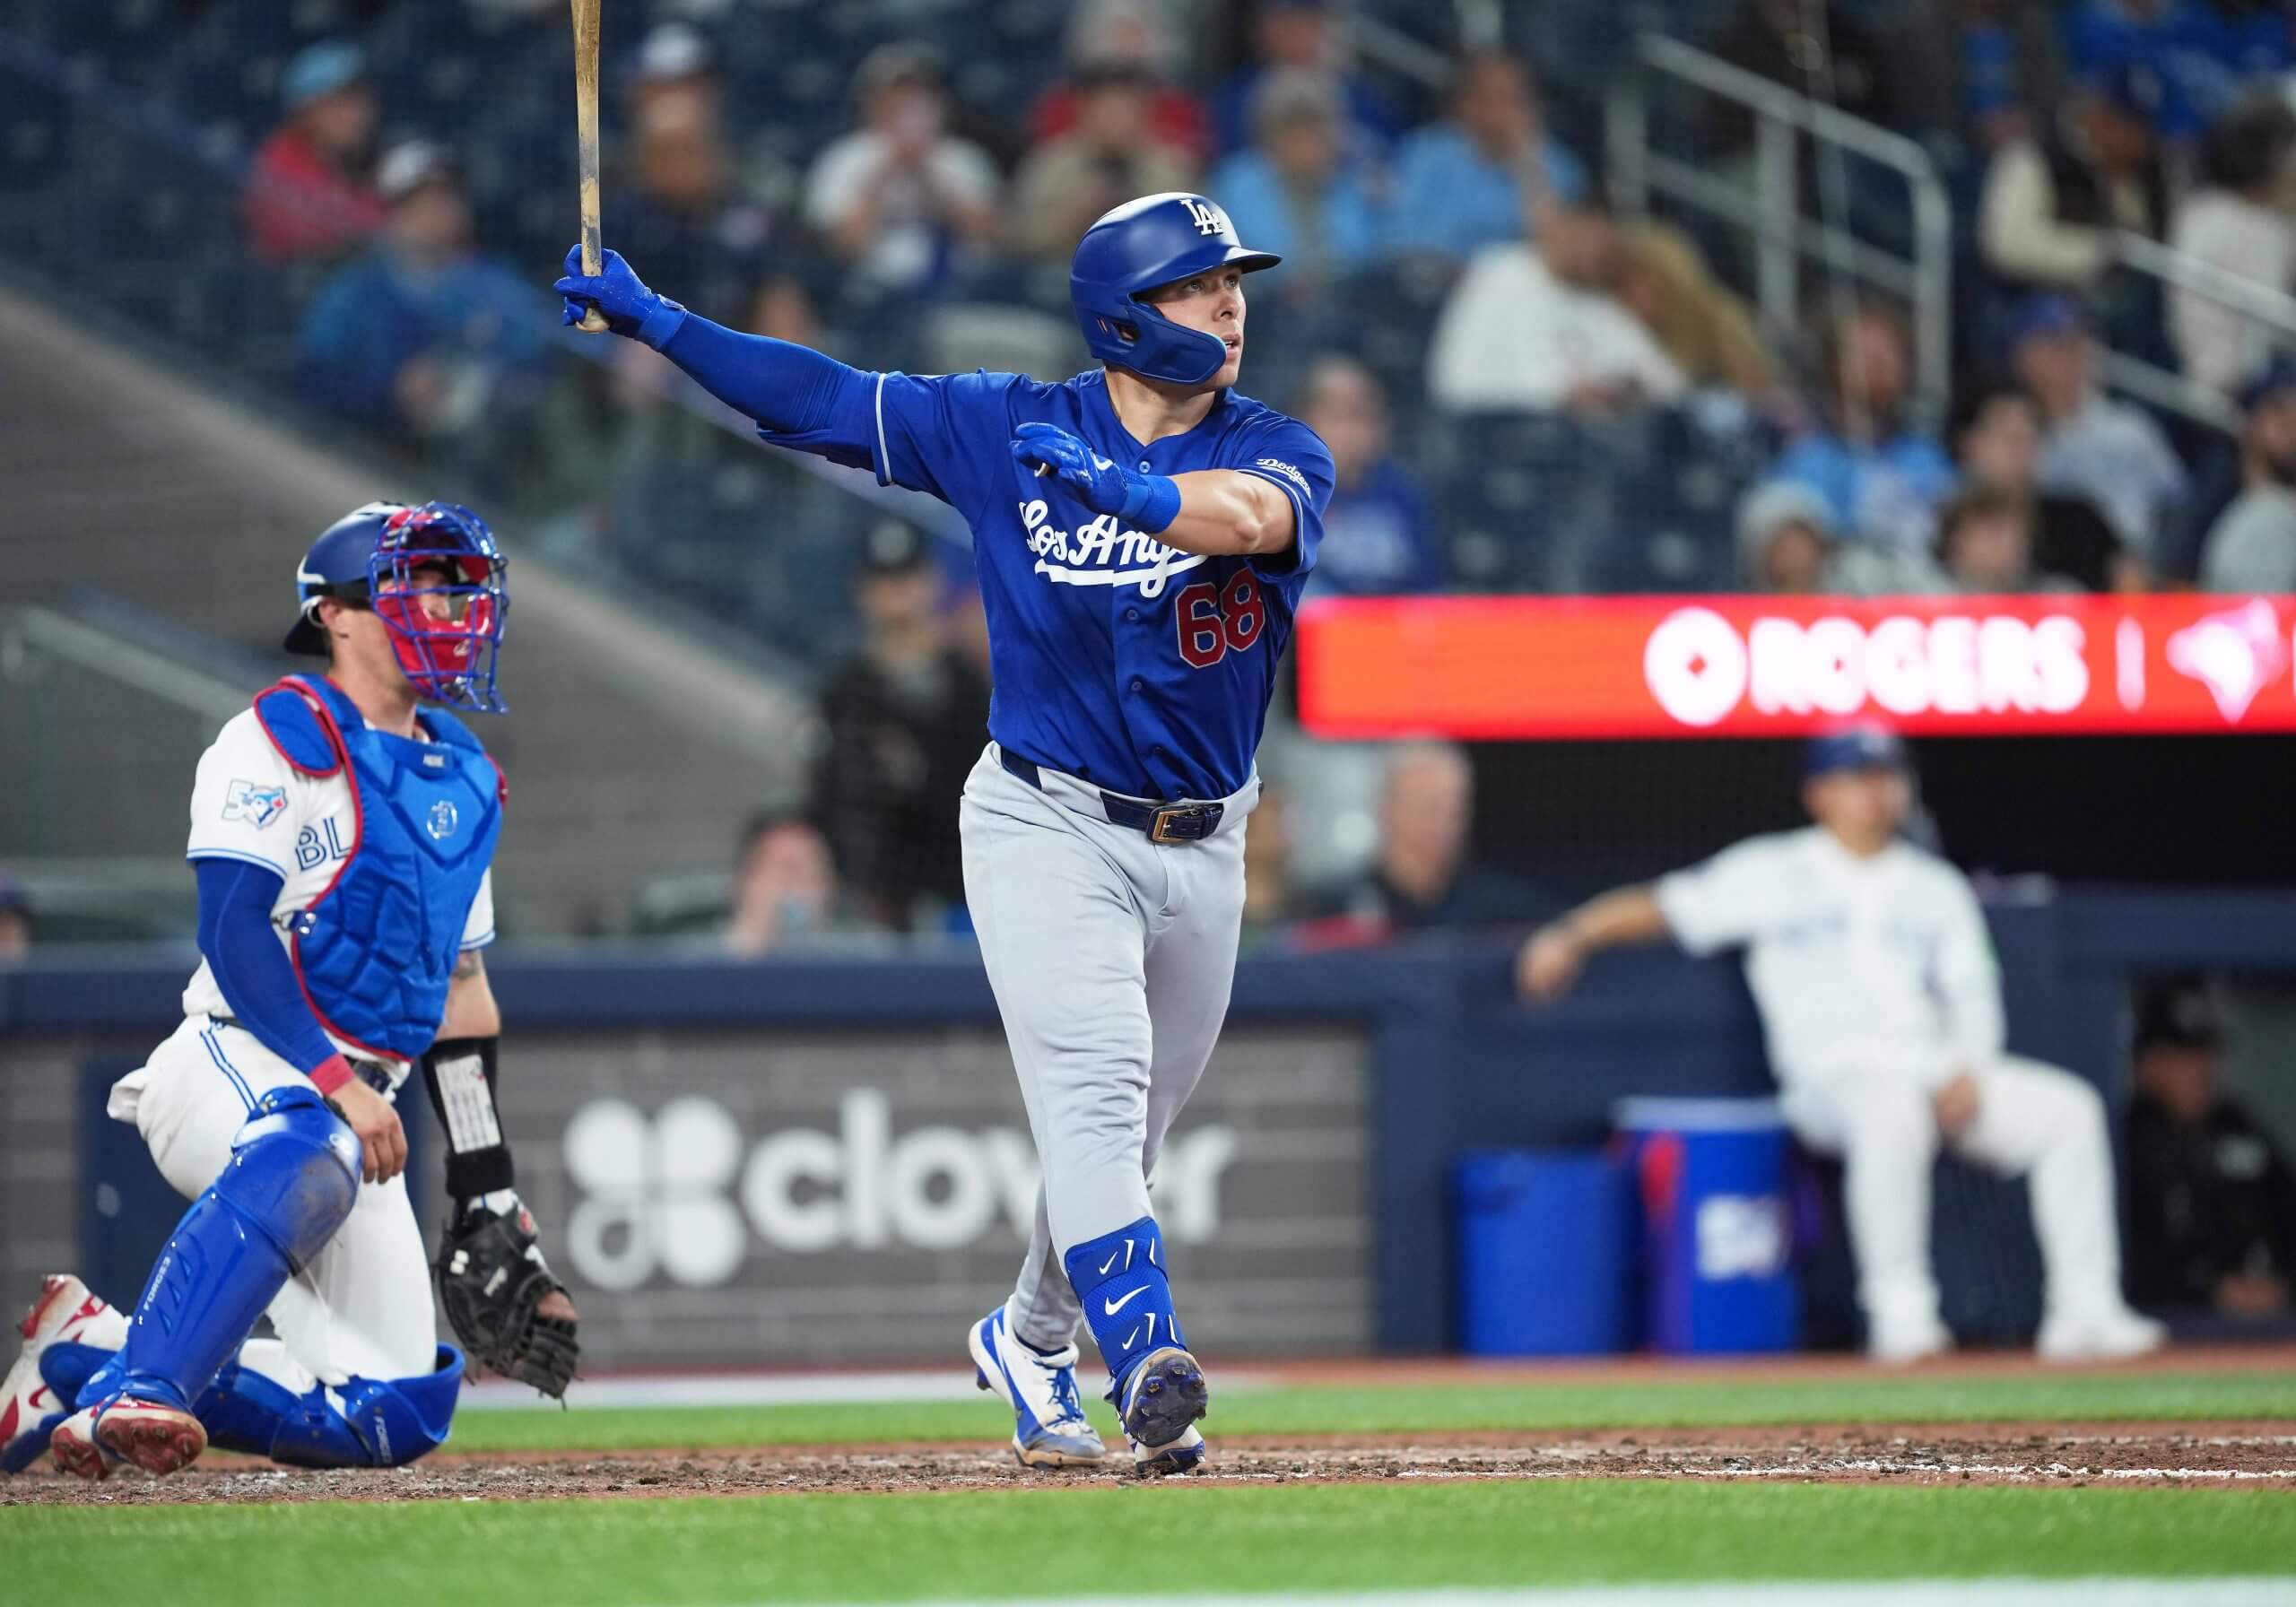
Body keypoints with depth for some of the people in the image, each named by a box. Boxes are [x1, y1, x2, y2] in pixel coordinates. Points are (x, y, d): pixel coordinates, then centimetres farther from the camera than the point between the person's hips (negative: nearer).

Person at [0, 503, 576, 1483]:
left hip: (357, 1113, 8)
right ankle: (137, 1390, -50)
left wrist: (487, 1197, 17)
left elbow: (461, 986, 23)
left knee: (397, 1415, -4)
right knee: (300, 1157, -43)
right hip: (237, 1069, -8)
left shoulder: (464, 783, 20)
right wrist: (339, 1081, -24)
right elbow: (232, 932, -14)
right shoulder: (280, 740, -4)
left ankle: (86, 1356, 8)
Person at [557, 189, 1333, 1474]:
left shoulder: (1278, 449, -5)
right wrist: (658, 321, 2)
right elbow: (821, 399, 6)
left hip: (1201, 849, 2)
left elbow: (1256, 514, -30)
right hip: (1047, 825, -2)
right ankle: (1148, 1367, -37)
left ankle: (1032, 1336, 40)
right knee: (1092, 1084, -23)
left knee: (1131, 1130, 14)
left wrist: (1124, 488, -48)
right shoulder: (1008, 427, -2)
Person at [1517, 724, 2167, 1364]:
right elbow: (1664, 906, 4)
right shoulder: (1773, 873, 9)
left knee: (2069, 1109, -15)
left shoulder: (1936, 888, 20)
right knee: (1892, 1113, -40)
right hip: (1834, 1073, -5)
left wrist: (1968, 1073, -5)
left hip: (1939, 1069, 5)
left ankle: (2083, 1315, -17)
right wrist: (1571, 936, -12)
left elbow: (1972, 994, 15)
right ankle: (1899, 1313, -35)